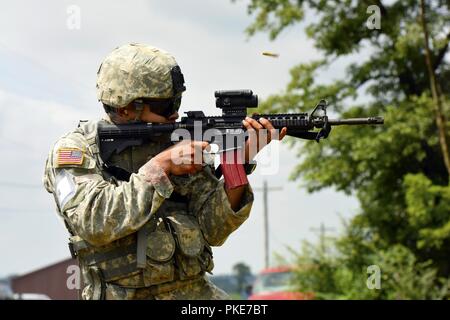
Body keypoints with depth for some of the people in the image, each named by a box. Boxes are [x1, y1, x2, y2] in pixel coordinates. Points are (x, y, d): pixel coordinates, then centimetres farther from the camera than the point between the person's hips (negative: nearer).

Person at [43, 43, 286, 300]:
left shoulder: (180, 141, 6)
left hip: (194, 291, 2)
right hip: (122, 294, -2)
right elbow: (94, 223, -19)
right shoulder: (73, 150, -2)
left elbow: (213, 230, 2)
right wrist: (161, 165, -17)